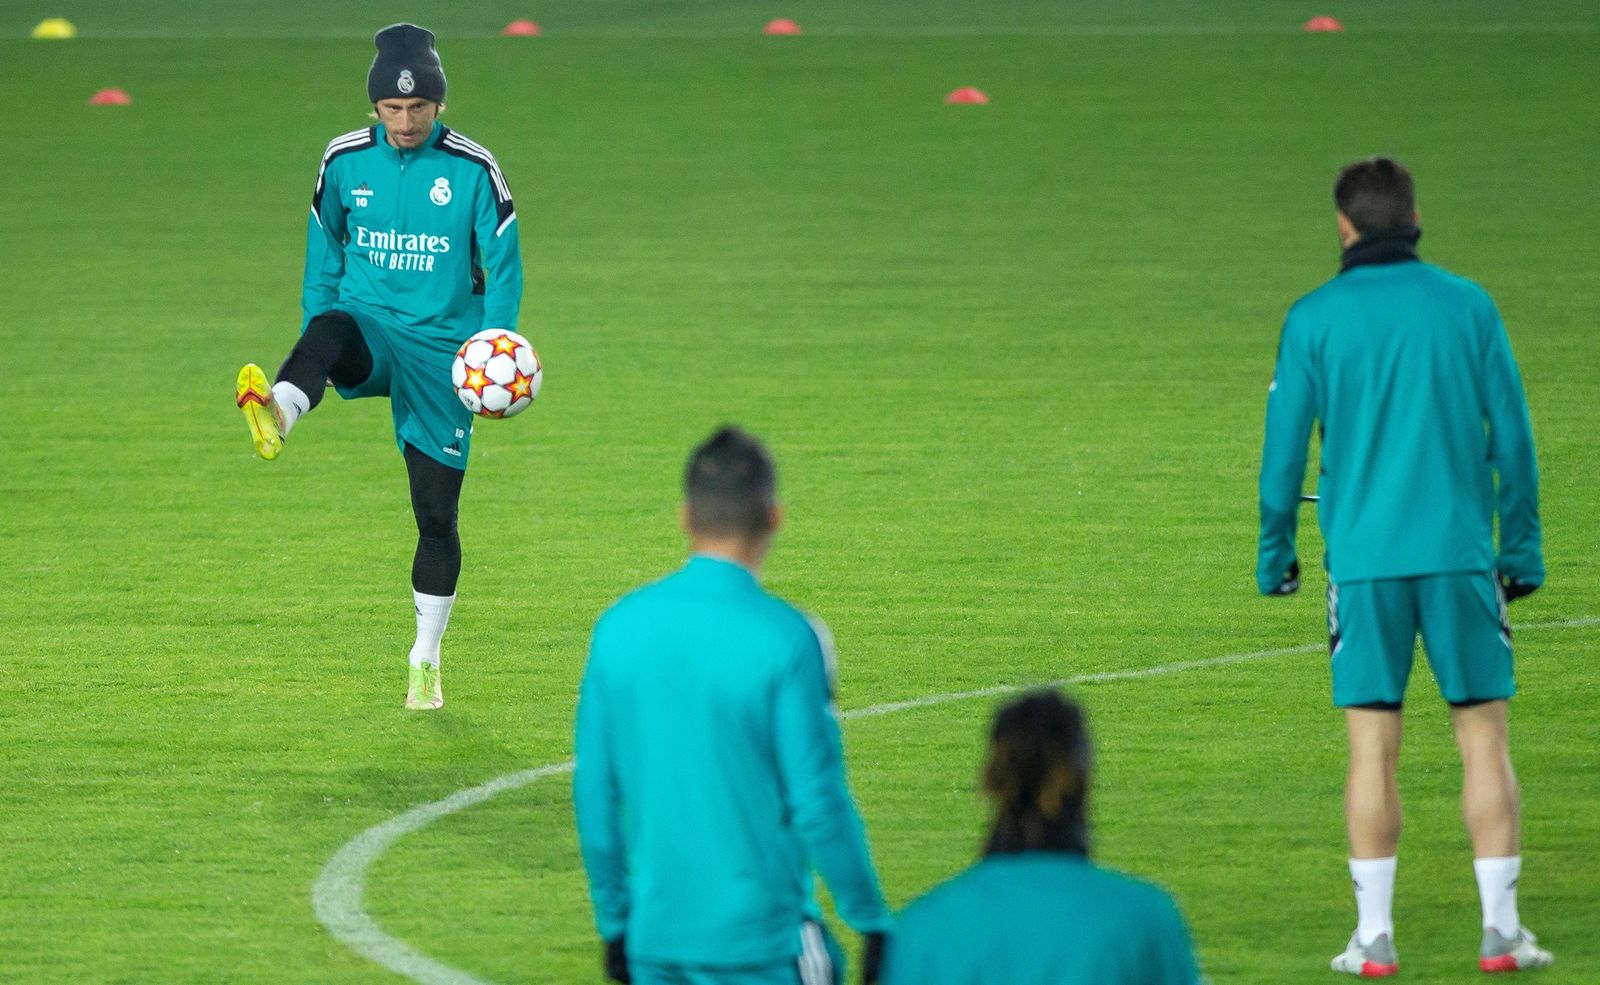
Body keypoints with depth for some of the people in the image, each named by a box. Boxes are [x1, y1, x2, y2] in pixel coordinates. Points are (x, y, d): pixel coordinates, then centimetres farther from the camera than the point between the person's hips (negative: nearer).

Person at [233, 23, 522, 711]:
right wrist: (318, 342, 10)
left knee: (437, 514, 2)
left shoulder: (473, 170, -4)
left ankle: (425, 662, 19)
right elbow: (324, 251, 15)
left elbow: (503, 263, -1)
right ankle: (276, 415, -72)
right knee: (330, 327, -38)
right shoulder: (346, 162, 2)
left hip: (441, 348, 0)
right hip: (370, 329, 0)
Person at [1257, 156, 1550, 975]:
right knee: (1483, 733, 5)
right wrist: (1522, 548, 14)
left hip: (1362, 560, 0)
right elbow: (1512, 437, 6)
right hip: (1460, 554, 0)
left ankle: (1374, 936, 2)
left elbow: (1284, 447, 3)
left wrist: (1275, 553, 14)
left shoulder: (1315, 319, 1)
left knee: (1372, 746, 3)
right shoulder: (1467, 306, 4)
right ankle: (1501, 929, 1)